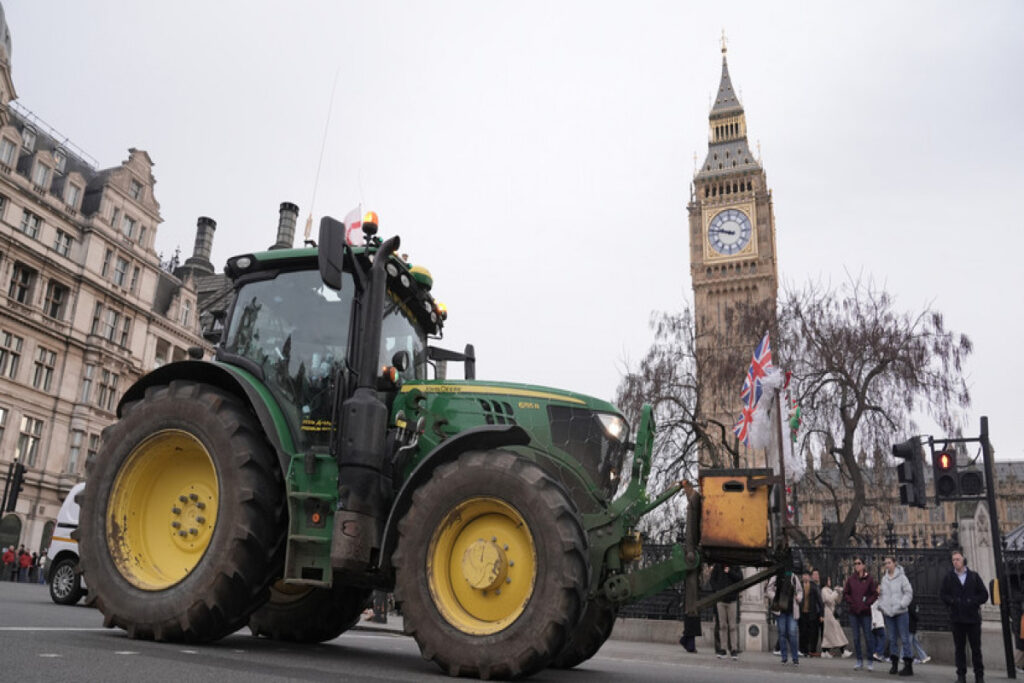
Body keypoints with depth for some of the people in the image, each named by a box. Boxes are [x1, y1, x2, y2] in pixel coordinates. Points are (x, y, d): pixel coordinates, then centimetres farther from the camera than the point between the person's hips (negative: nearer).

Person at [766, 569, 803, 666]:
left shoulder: (793, 577, 7)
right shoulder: (775, 577, -1)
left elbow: (800, 590, 18)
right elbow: (768, 590, 2)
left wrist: (798, 598, 0)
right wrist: (775, 598, -11)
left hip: (792, 610, 1)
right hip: (780, 610, -1)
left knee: (792, 633, -4)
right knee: (782, 633, 4)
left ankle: (795, 658, 4)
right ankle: (784, 657, 13)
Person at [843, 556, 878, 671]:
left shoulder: (869, 578, -1)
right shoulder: (850, 579, 6)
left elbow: (875, 594, -1)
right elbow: (845, 594, 8)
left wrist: (866, 604, -11)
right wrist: (851, 603, -5)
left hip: (865, 612, -2)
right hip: (853, 612, 2)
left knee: (868, 637, -1)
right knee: (856, 637, 5)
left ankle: (870, 661, 10)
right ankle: (859, 661, 14)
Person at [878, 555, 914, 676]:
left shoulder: (901, 577, -5)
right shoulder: (884, 578, 11)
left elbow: (909, 593, -9)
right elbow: (881, 594, 18)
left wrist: (900, 605, -15)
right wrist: (881, 605, 4)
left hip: (901, 613, -5)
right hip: (888, 613, 5)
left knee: (904, 638, -5)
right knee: (892, 639, 10)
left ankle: (908, 665, -1)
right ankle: (894, 664, 18)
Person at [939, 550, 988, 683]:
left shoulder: (974, 576, 5)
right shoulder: (948, 577, 6)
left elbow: (984, 595, 3)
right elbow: (942, 594, 3)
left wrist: (973, 602, -11)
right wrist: (953, 601, -14)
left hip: (973, 617, 0)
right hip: (957, 618, 1)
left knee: (976, 648, 4)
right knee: (959, 647, 4)